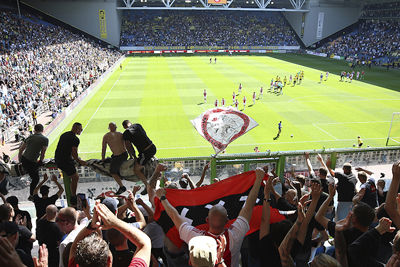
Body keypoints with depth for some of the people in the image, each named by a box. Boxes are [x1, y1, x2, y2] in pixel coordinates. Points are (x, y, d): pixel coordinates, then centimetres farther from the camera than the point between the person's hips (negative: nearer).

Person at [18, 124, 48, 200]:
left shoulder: (30, 137, 11)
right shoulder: (45, 139, -4)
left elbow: (21, 149, 14)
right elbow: (43, 153, -5)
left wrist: (20, 161, 23)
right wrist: (40, 162, 10)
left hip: (23, 159, 6)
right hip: (31, 162, -6)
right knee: (36, 179, 9)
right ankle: (31, 196, 18)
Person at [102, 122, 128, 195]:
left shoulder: (106, 136, 4)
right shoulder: (120, 134, 13)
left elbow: (103, 149, 8)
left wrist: (103, 159, 19)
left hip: (118, 156, -6)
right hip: (125, 154, 6)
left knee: (113, 172, 10)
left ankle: (122, 187, 12)